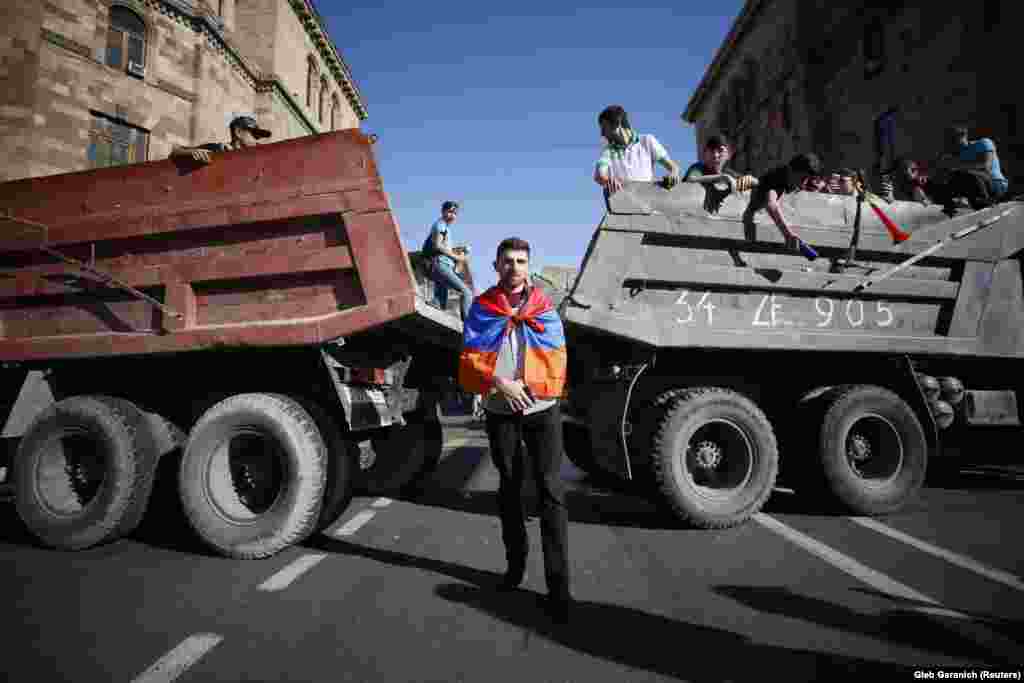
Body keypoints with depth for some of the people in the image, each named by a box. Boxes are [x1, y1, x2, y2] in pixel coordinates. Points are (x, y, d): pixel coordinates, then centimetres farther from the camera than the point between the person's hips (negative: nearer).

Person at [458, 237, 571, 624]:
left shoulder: (544, 307, 5)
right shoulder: (482, 307, 4)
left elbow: (557, 360, 0)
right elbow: (469, 358, -3)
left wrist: (527, 386, -14)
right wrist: (499, 382, -19)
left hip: (541, 410, -1)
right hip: (500, 412, 2)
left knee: (550, 491, -6)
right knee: (509, 488, 14)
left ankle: (559, 586, -1)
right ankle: (515, 563, 31)